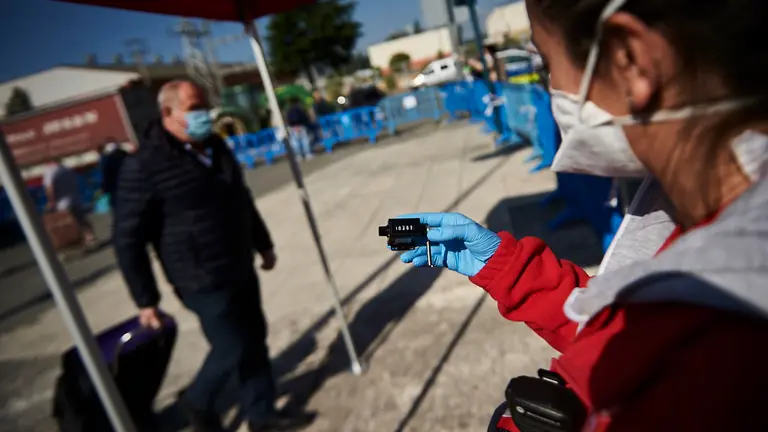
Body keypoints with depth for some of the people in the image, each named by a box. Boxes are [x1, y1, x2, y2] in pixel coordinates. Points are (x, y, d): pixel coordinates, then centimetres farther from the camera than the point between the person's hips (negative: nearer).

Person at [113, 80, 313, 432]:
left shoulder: (215, 147, 7)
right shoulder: (144, 166, -17)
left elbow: (242, 200, 18)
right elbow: (128, 240, -14)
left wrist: (263, 244, 20)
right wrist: (146, 300, -13)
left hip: (240, 269, 7)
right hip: (204, 282, -7)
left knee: (254, 341, 13)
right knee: (234, 348, 0)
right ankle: (198, 402, 30)